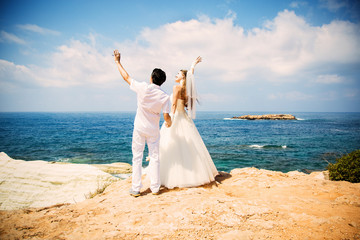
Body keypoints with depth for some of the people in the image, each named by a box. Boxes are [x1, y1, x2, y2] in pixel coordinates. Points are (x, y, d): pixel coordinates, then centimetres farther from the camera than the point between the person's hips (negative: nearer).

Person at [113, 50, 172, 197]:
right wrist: (169, 123, 14)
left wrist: (117, 61, 12)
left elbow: (126, 77, -2)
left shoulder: (142, 88, -13)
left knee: (137, 158, 7)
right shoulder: (164, 97, -11)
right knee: (154, 158, 11)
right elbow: (166, 117, -10)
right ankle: (155, 187, 17)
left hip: (139, 128, 0)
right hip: (153, 130, 1)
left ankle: (135, 189, 11)